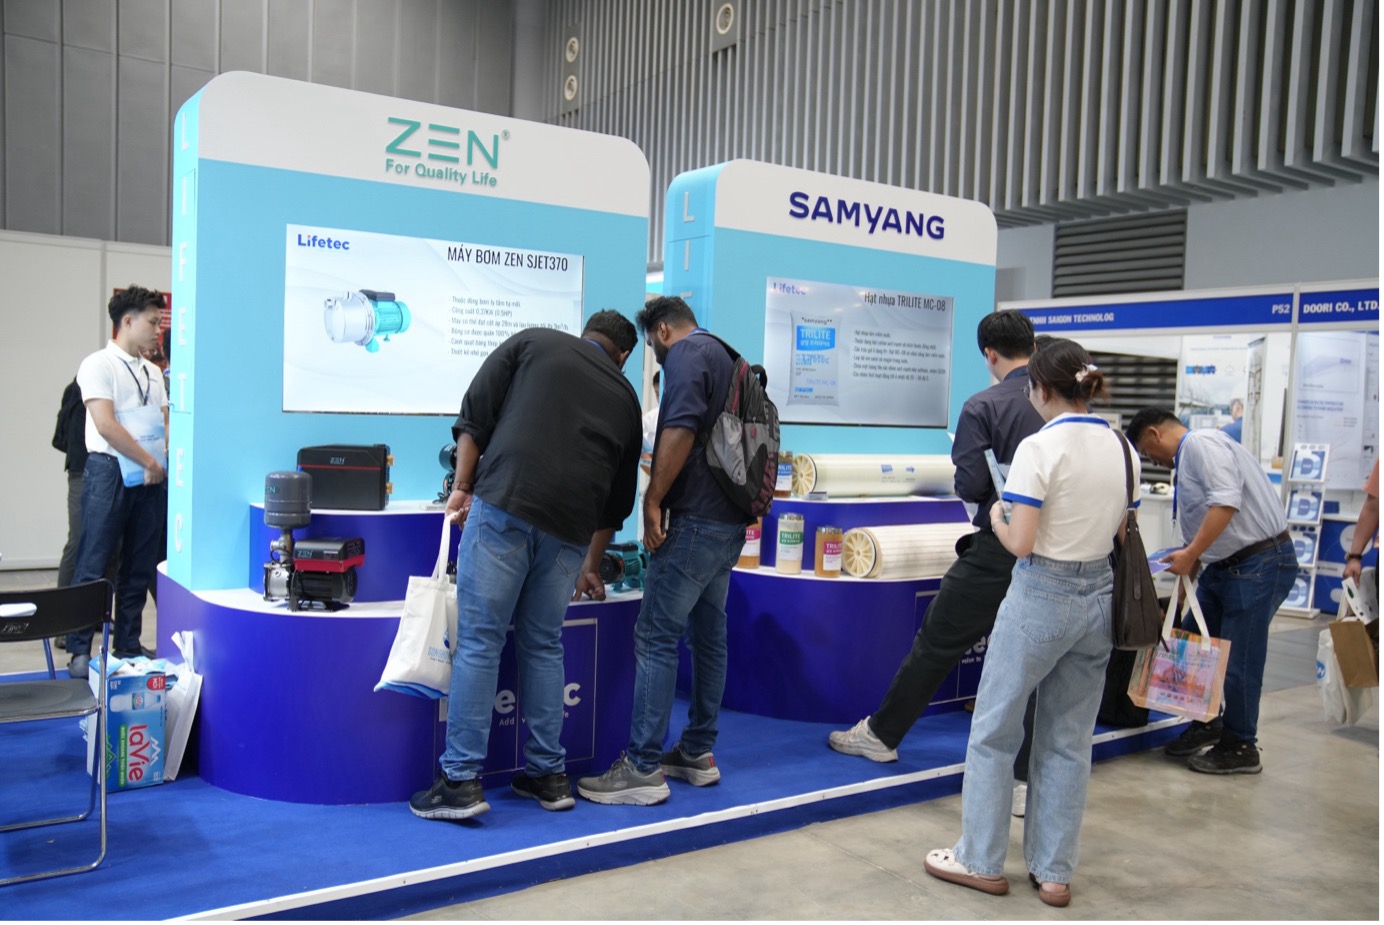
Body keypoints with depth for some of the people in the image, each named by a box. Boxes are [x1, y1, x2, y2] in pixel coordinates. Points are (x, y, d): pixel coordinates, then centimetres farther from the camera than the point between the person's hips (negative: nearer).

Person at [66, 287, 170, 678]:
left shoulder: (152, 372, 17)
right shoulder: (99, 365, -4)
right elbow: (105, 424, -14)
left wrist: (171, 460, -2)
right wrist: (149, 461, -12)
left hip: (149, 478, 7)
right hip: (109, 472, -7)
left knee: (139, 568, 9)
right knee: (93, 566, -3)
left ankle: (128, 647, 17)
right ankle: (80, 651, 4)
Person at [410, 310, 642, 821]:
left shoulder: (534, 342, 18)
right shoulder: (625, 396, 25)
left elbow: (475, 414, 6)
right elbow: (618, 497, 30)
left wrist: (462, 486, 10)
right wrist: (591, 565, 41)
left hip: (504, 505, -3)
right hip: (569, 525, 3)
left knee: (479, 643, 0)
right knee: (544, 646, 15)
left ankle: (461, 781, 1)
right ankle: (549, 776, 19)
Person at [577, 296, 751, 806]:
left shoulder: (686, 354, -7)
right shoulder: (725, 357, 21)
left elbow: (680, 429, -22)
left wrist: (653, 500, -17)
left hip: (696, 520, -10)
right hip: (729, 520, 10)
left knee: (656, 637, -8)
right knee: (708, 633, 13)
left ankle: (643, 768, -5)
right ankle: (698, 752, 21)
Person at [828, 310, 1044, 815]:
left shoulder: (984, 407, -11)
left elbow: (970, 486, -13)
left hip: (998, 548, -4)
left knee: (936, 644, 9)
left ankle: (882, 733, 25)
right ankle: (1025, 780, 15)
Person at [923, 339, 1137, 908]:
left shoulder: (1040, 448, -16)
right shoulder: (1123, 449, 5)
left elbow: (1020, 543, -17)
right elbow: (1119, 535, 11)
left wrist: (996, 519, 2)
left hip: (1041, 598, -7)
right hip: (1098, 597, 7)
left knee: (994, 734, 10)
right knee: (1069, 742, 15)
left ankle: (981, 861, 21)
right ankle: (1054, 873, 22)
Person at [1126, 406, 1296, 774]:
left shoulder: (1200, 444, -14)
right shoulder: (1186, 462, 17)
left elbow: (1226, 501, -27)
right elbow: (1199, 529, 23)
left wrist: (1190, 554, -24)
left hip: (1261, 564, -10)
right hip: (1223, 565, 10)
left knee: (1238, 659, -1)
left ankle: (1239, 749, 14)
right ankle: (1207, 723, 28)